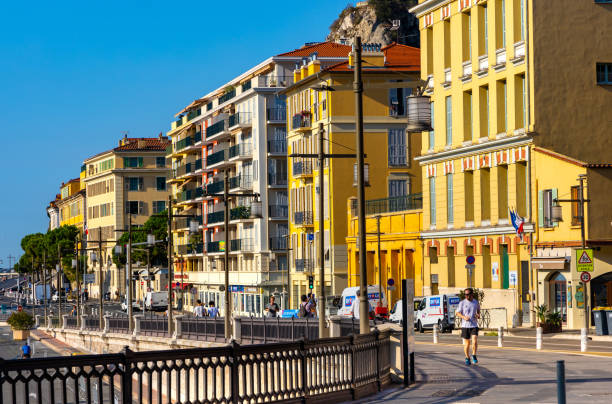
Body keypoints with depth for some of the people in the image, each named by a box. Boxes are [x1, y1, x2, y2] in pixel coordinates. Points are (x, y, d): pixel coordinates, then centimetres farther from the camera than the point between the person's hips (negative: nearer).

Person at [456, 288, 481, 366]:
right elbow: (458, 313, 1)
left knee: (475, 341, -15)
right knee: (466, 343, 4)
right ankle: (467, 358, 21)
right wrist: (464, 317, -17)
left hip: (474, 325, 1)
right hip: (465, 325, -1)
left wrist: (478, 315, 0)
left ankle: (474, 356, 4)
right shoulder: (462, 303, -2)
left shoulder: (476, 302, 5)